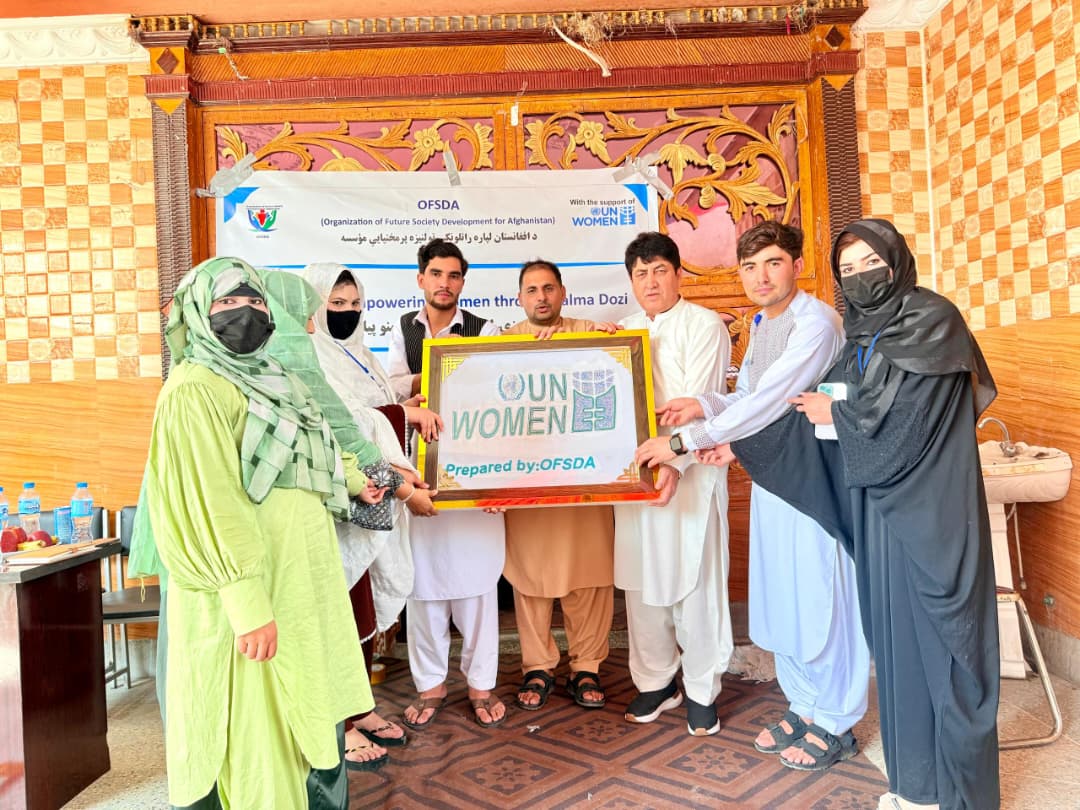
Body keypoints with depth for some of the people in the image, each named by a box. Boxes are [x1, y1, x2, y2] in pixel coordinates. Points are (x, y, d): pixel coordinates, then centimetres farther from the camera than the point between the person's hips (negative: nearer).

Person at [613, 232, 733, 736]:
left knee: (694, 582, 2)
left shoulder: (704, 325, -4)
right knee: (641, 581, 10)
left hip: (690, 469, -5)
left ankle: (702, 690, 20)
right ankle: (655, 681, 27)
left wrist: (675, 461, -25)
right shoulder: (624, 331, 15)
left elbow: (697, 402, -14)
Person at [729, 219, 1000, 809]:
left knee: (941, 639, 0)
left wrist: (837, 411, -1)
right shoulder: (859, 337, 13)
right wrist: (738, 442, 10)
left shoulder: (933, 319, -7)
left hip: (930, 510, -7)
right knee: (894, 638, 11)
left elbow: (900, 409, -16)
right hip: (879, 506, 7)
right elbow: (816, 412, 14)